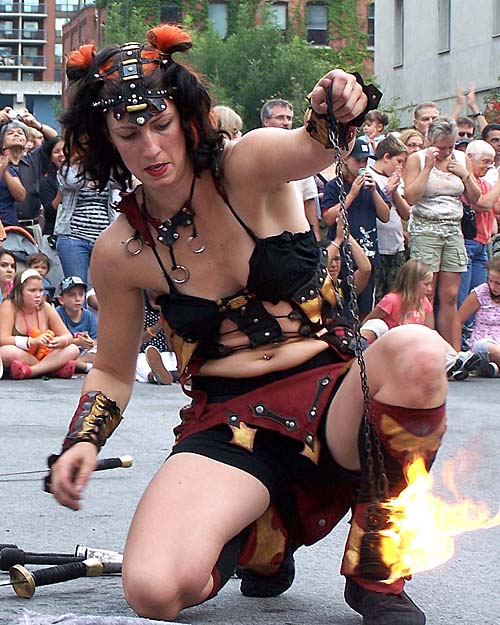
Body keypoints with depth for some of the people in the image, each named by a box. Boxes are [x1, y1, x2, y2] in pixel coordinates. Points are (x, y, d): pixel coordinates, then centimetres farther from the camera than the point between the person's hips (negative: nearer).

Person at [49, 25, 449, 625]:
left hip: (329, 395, -1)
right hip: (227, 423, 1)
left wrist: (337, 114, -53)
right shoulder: (119, 252, 1)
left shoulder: (246, 168, -5)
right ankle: (264, 545, 12)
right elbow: (112, 371, 14)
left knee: (417, 351, -37)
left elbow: (313, 148, -29)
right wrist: (81, 443, -5)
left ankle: (374, 569, -13)